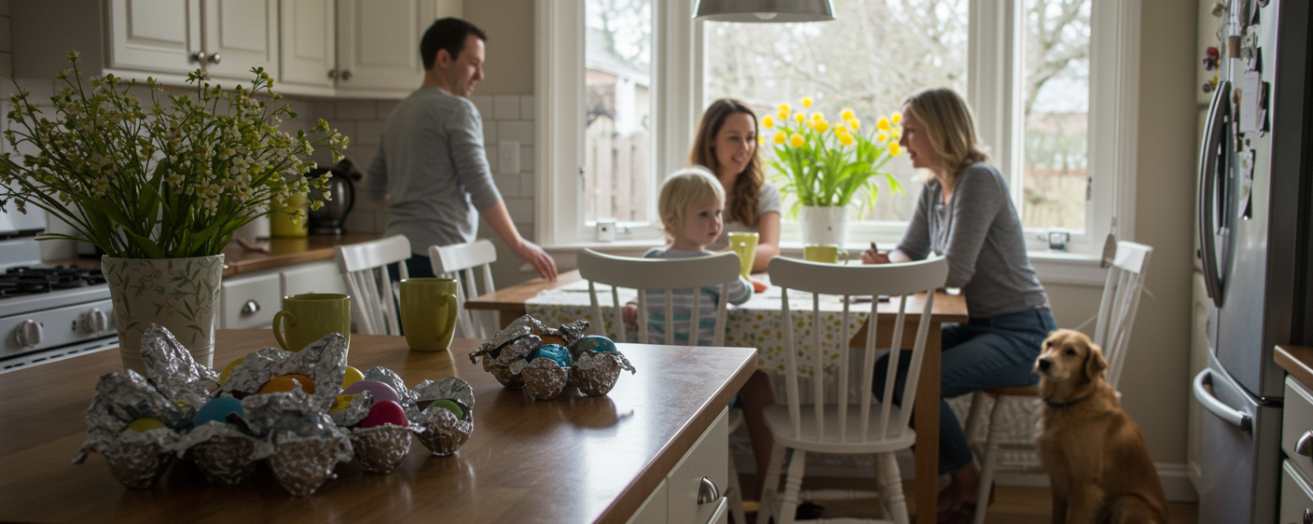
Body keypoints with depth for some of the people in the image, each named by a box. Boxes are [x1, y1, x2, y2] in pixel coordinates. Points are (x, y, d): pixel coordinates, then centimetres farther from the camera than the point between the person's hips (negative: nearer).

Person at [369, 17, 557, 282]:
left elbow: (376, 183, 25)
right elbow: (480, 188, -11)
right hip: (437, 257, -8)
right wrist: (519, 245, -5)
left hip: (400, 253, 8)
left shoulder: (398, 113, 17)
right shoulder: (457, 109, -6)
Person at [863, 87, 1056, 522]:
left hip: (1020, 333, -9)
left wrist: (892, 272, -10)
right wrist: (889, 264, -9)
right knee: (885, 371, -2)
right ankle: (957, 478, 11)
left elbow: (955, 272, -24)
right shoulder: (934, 188, 10)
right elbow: (908, 252, 15)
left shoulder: (979, 180, -18)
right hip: (981, 325, 9)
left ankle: (966, 484, 2)